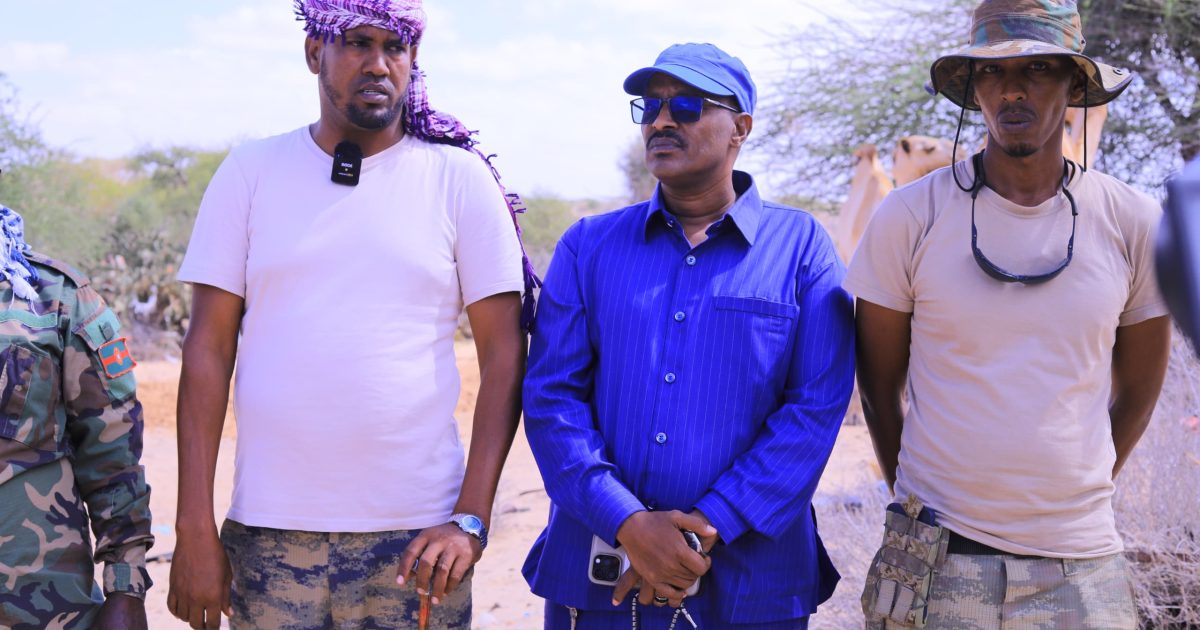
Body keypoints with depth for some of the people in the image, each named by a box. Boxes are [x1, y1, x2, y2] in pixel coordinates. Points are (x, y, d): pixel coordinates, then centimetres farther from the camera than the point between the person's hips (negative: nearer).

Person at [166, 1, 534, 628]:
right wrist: (194, 529, -3)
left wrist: (471, 519, -9)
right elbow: (209, 349, 2)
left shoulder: (461, 179, 1)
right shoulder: (251, 172, 4)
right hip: (267, 531, 1)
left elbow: (504, 356, -1)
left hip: (415, 538, -1)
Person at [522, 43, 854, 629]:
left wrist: (710, 527, -14)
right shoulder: (588, 245, 5)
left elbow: (817, 406, -7)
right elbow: (551, 394, -2)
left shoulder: (800, 246, 0)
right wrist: (627, 525, -15)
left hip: (747, 580, -1)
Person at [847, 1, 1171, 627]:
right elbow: (879, 387, 4)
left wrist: (1074, 499, 12)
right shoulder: (909, 218, -5)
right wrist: (918, 517, 8)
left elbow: (1135, 395, 11)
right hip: (936, 555, -1)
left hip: (1082, 562, 1)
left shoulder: (1135, 224, 0)